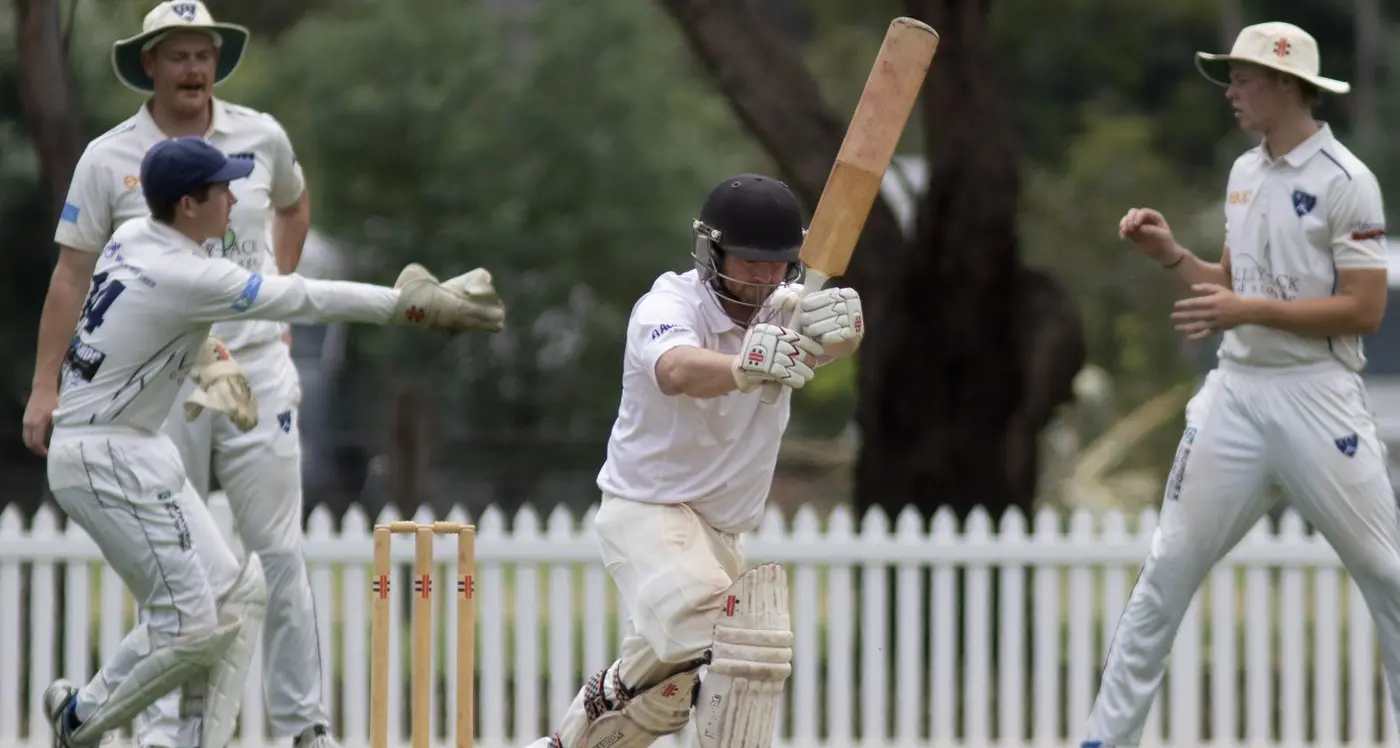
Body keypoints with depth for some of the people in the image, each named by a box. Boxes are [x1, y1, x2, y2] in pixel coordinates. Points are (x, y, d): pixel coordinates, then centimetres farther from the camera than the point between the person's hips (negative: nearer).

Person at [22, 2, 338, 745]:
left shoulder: (262, 137, 4)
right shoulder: (109, 159, -3)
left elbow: (294, 204, 26)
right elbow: (72, 273, -2)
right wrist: (45, 388, -5)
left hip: (257, 369, 1)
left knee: (279, 551, 0)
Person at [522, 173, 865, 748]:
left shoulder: (783, 310, -4)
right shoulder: (668, 307, -19)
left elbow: (840, 341, -27)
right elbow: (679, 371, -43)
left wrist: (839, 325, -53)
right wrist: (745, 367, -65)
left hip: (722, 530, 7)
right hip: (647, 511, -7)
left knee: (664, 687, 11)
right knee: (743, 648, -27)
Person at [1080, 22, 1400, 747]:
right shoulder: (1244, 172, 12)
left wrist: (1248, 310, -20)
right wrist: (1172, 255, 4)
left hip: (1314, 396, -6)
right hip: (1236, 390, 6)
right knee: (1169, 568, 4)